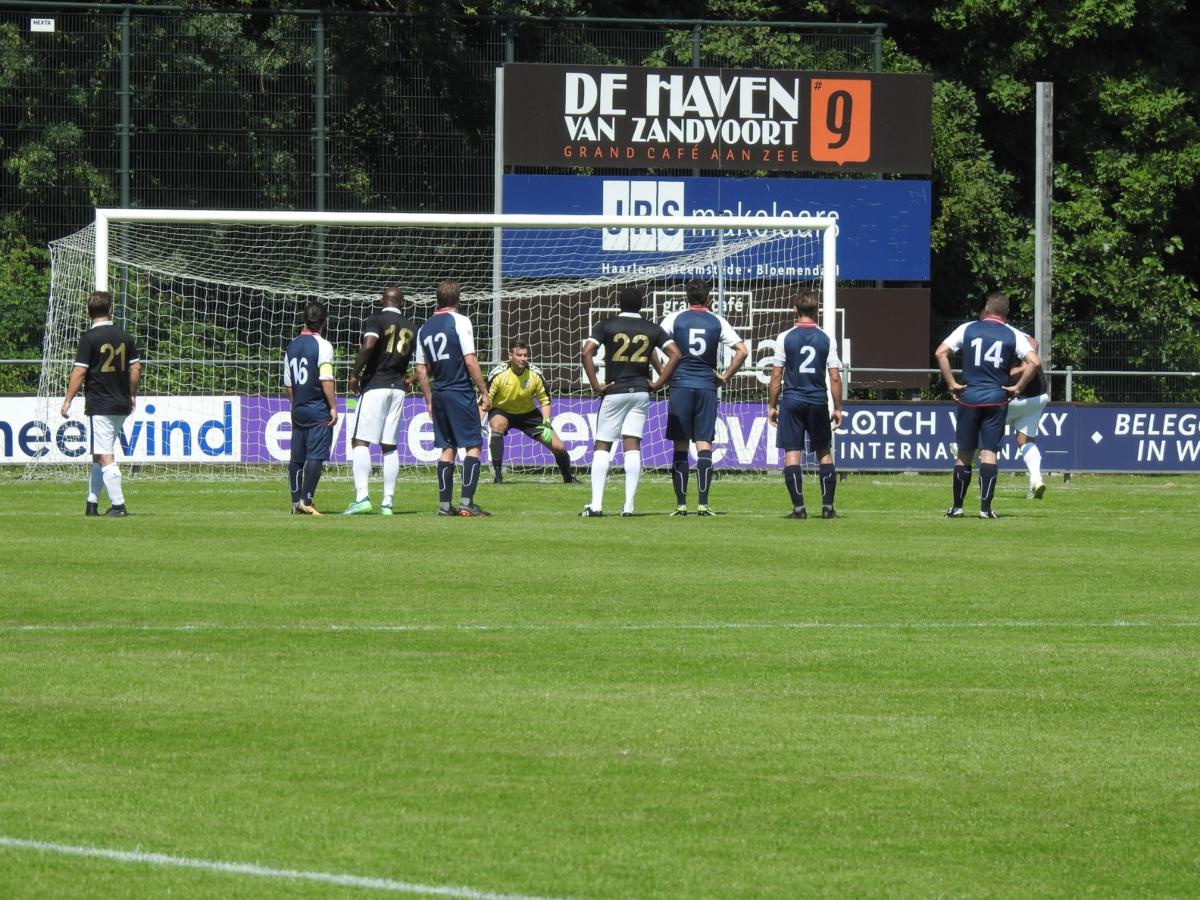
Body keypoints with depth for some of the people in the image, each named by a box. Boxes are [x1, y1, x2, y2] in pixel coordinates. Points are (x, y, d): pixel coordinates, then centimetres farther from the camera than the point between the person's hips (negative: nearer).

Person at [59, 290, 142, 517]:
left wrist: (67, 401, -3)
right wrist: (132, 396, 23)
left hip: (99, 407, -6)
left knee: (105, 457, -6)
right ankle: (92, 503, 19)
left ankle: (118, 505, -11)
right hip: (121, 406, 6)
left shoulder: (89, 338, -10)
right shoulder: (124, 336, 6)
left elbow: (79, 372, -12)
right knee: (99, 455, 16)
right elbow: (136, 369, 9)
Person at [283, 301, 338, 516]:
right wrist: (333, 407, -12)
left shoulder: (292, 346, 12)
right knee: (316, 456, -7)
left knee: (297, 457, 9)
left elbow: (288, 383, 15)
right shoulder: (322, 345, -10)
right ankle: (306, 501, -14)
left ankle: (296, 501, 11)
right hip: (318, 410, -7)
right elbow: (326, 380, -16)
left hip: (298, 409, 7)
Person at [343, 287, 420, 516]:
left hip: (375, 385, -6)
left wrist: (355, 374, -13)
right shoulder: (411, 327, 12)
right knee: (389, 446, 10)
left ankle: (362, 497, -22)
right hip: (398, 389, 6)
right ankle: (387, 503, 7)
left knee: (361, 442, -7)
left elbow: (368, 345, -21)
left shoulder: (376, 319, -3)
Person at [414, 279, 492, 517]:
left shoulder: (425, 329, 10)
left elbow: (421, 370, 12)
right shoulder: (460, 321, -8)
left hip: (439, 394, 6)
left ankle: (444, 504, 8)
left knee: (447, 448, 12)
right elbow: (470, 361, -12)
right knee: (473, 445, -2)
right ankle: (466, 503, -11)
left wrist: (429, 400, 19)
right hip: (461, 392, -6)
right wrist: (484, 392, -6)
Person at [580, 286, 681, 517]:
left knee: (602, 446, 3)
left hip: (614, 392, -2)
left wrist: (595, 385, -8)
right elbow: (675, 354, -2)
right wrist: (658, 383, 1)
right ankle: (629, 505, -5)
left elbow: (586, 352, -13)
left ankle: (596, 504, -7)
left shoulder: (606, 326, -1)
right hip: (641, 392, 2)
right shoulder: (652, 329, 5)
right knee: (633, 446, 2)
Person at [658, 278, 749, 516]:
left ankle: (681, 504, 0)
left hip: (680, 386, -1)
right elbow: (742, 351, -1)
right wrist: (725, 377, 7)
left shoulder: (674, 319, 2)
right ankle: (703, 504, -8)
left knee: (680, 447, 3)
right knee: (704, 446, 0)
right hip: (707, 387, 1)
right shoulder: (717, 322, 5)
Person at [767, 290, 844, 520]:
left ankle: (799, 507, -5)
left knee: (792, 453, 1)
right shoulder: (827, 339, 0)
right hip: (818, 402, 1)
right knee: (824, 453, 12)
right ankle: (827, 507, 8)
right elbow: (835, 377, 0)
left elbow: (776, 376, -2)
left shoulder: (785, 338, -2)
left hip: (792, 401, -1)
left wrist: (772, 406, 6)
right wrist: (838, 408, 8)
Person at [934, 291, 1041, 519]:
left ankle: (957, 506, 14)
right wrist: (1018, 388, -1)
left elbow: (940, 353, -3)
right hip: (996, 400, 0)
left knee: (964, 453, 9)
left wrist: (951, 384, 0)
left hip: (969, 398, 0)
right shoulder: (1013, 335, 1)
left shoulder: (968, 329, 3)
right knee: (989, 452, 0)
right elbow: (1034, 362, -9)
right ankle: (985, 507, -8)